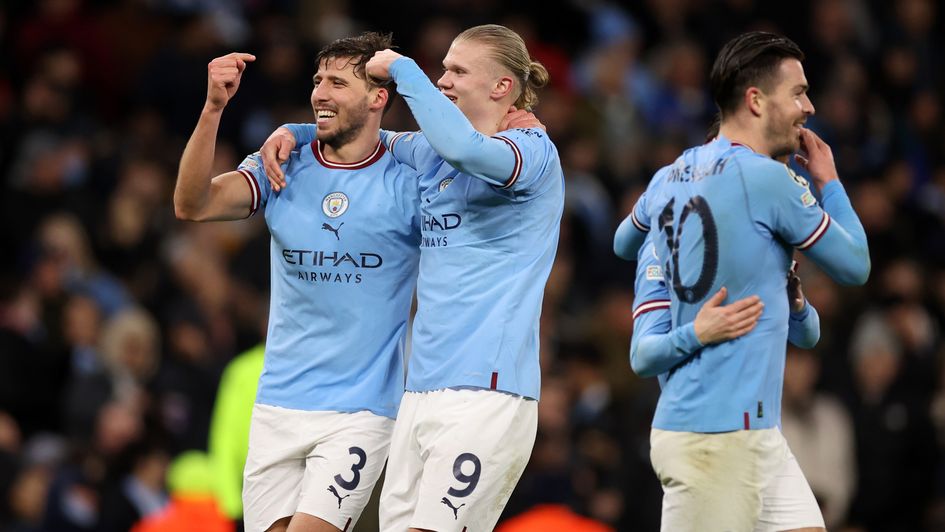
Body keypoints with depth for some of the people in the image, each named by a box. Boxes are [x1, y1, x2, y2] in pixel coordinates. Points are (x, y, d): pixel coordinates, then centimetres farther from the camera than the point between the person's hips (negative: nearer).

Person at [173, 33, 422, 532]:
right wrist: (213, 108, -22)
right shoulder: (283, 168, 4)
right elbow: (192, 205, -8)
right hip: (278, 406, 4)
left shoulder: (407, 182, -4)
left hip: (361, 411, -4)